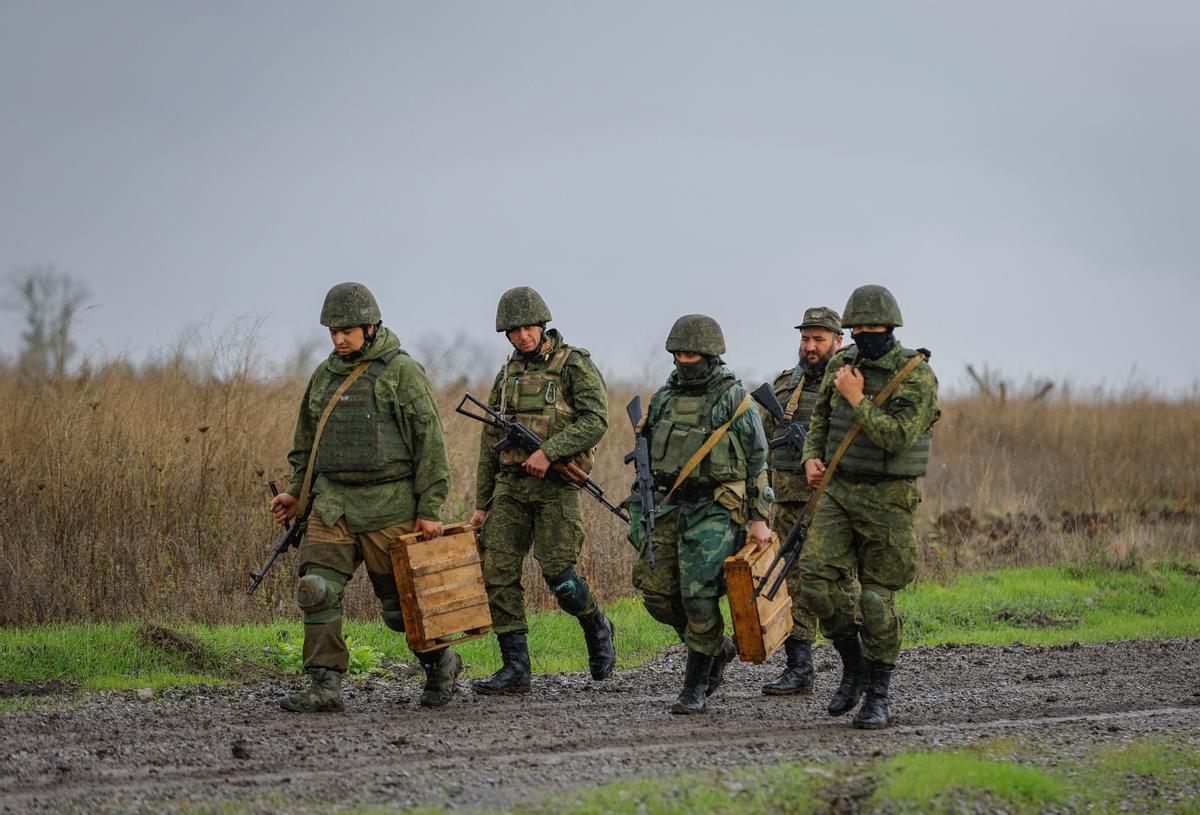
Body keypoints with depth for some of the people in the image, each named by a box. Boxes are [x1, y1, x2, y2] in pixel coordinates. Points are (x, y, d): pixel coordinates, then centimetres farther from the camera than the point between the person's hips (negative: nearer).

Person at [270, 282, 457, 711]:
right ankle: (325, 686, -10)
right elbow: (307, 441, 24)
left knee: (401, 602, 3)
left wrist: (430, 509, -11)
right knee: (317, 589, -11)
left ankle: (440, 664, 28)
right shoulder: (325, 375, 12)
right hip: (333, 503, 5)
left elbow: (429, 442, -7)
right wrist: (297, 492, 13)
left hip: (389, 506, -5)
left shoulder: (402, 372, -6)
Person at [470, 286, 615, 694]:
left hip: (556, 483, -6)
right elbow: (490, 443, 19)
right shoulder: (508, 375, 15)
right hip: (510, 484, 6)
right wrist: (482, 504, 17)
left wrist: (549, 451, -24)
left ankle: (597, 629, 18)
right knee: (498, 572, -5)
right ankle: (515, 668, -2)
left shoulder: (575, 365, -3)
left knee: (558, 574, -12)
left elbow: (595, 419, -14)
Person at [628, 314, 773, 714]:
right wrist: (641, 510, 14)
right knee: (656, 590, 1)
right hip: (669, 506, 6)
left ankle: (696, 688, -2)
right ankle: (716, 648, 23)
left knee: (699, 596, -11)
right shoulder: (664, 398, 12)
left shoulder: (735, 401, -5)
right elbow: (646, 455, 19)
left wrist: (759, 518, -7)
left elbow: (757, 461, -4)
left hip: (715, 511, -6)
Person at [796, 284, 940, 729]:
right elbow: (820, 418, 21)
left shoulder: (916, 375, -12)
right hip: (838, 490, 5)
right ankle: (854, 669, 11)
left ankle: (877, 696, 10)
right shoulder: (841, 365, 7)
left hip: (887, 498, -5)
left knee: (877, 599, -3)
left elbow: (895, 437, -22)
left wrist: (857, 399, -18)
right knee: (816, 581, -9)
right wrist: (812, 458, 4)